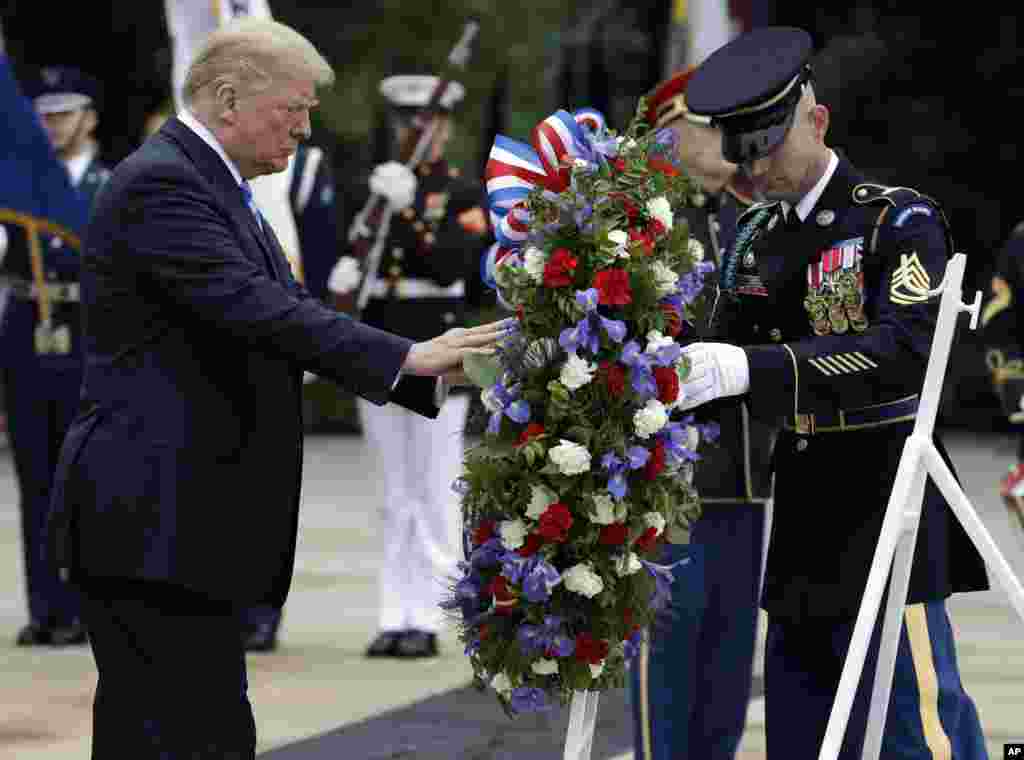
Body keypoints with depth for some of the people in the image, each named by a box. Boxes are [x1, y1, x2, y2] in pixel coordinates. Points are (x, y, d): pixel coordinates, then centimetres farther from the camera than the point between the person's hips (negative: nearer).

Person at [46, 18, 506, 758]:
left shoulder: (214, 187, 19)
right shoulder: (161, 185, -14)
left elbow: (295, 313, 16)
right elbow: (257, 309, -24)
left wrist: (429, 374, 4)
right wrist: (405, 355, -25)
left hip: (169, 521, 11)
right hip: (154, 522, -11)